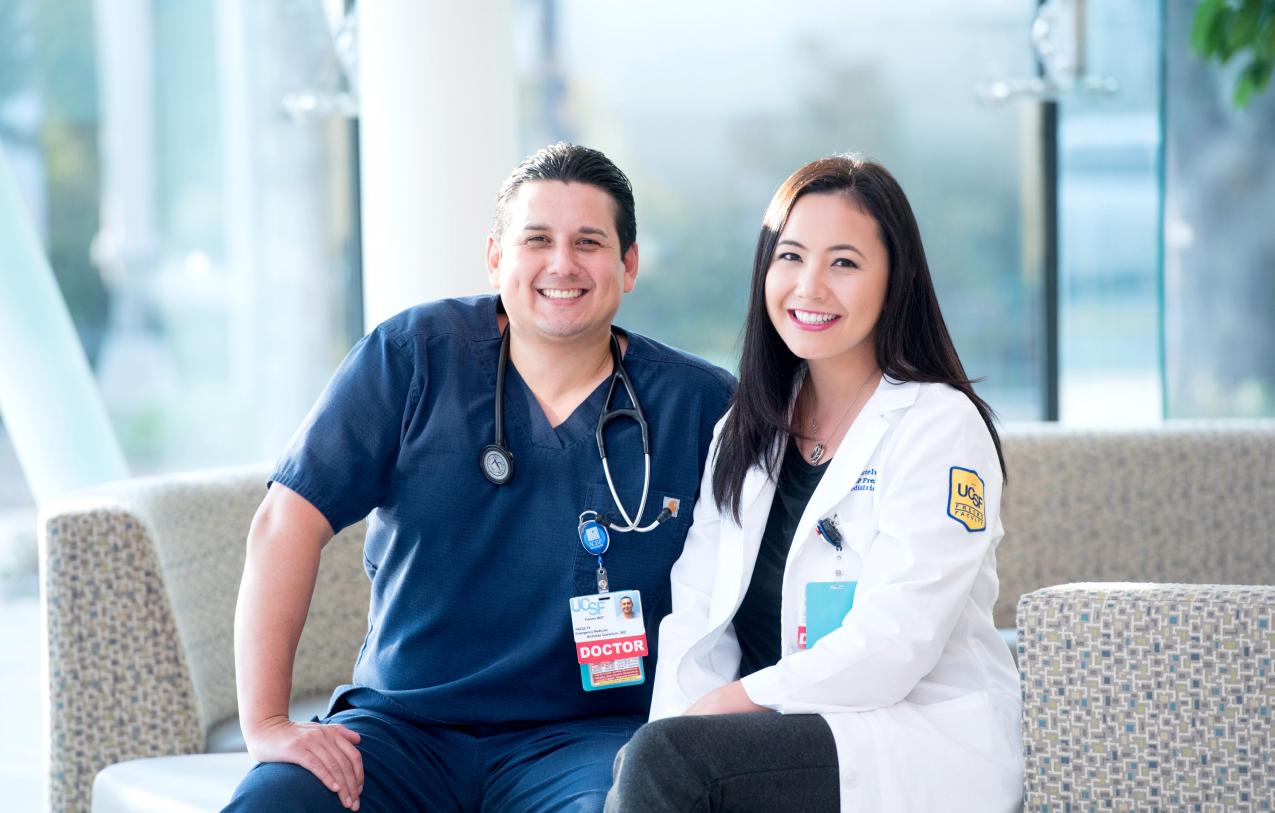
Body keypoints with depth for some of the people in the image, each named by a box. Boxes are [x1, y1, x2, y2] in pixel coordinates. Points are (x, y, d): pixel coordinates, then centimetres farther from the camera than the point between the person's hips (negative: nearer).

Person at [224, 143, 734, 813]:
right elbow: (286, 523, -4)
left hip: (583, 735, -1)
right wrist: (265, 724, -12)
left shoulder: (699, 405, 3)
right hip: (401, 726, 1)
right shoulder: (412, 355, 1)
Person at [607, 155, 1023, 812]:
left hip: (928, 744, -5)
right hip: (776, 738, 5)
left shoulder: (940, 426, -5)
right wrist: (674, 724, -11)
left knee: (665, 760, -29)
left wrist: (736, 701, -17)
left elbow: (893, 643, -15)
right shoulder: (744, 432, 16)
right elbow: (698, 617, 8)